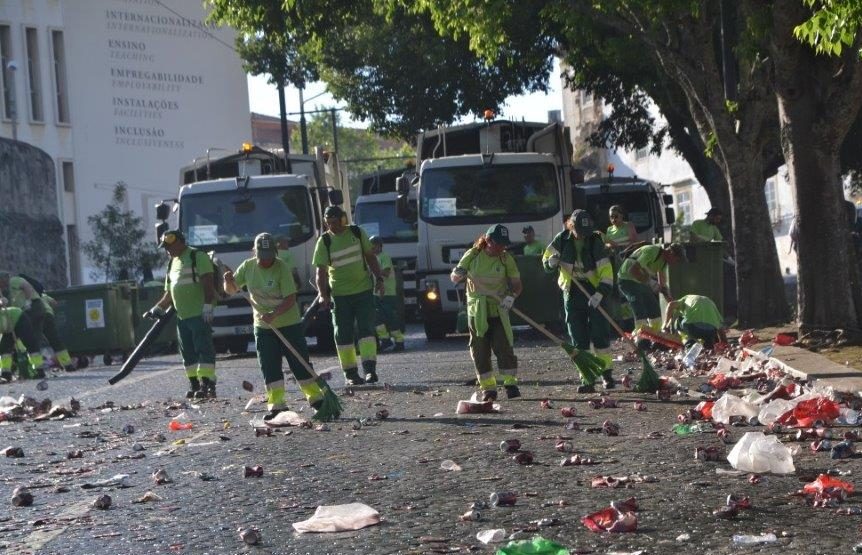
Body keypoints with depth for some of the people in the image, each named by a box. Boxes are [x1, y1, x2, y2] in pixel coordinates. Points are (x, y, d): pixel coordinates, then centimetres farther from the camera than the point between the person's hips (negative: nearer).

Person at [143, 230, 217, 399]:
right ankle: (194, 384, 12)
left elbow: (208, 282, -14)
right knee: (187, 353, 8)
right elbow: (169, 293, 25)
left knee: (204, 348, -9)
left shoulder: (198, 257, -6)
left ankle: (207, 383, -12)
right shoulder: (173, 263, 19)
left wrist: (208, 305, -22)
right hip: (182, 316, 8)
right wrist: (159, 308, 13)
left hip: (199, 315, -8)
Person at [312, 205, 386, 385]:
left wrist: (379, 278, 3)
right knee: (343, 334, 3)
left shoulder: (357, 233, 1)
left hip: (363, 290, 0)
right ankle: (350, 373, 9)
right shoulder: (324, 242, -4)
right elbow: (321, 271, -7)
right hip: (340, 294, 0)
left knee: (366, 328, -7)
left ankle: (370, 369, -11)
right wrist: (323, 294, -20)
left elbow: (370, 257, 11)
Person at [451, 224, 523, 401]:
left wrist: (511, 296, -21)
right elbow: (453, 278, 7)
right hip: (476, 311, 1)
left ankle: (510, 383, 1)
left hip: (498, 310, -1)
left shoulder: (506, 259, -2)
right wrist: (458, 275, -17)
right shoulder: (472, 255, -2)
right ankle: (488, 388, 10)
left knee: (504, 348, -9)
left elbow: (517, 284, 0)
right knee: (480, 351, 2)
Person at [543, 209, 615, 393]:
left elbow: (606, 270, -17)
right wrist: (551, 262, -17)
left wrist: (600, 293, -29)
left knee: (600, 334, -2)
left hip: (594, 292, -2)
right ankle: (587, 379, 4)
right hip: (572, 292, 2)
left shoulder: (595, 241, -13)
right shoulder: (562, 240, -4)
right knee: (578, 338, 0)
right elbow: (546, 259, 7)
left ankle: (606, 372, 14)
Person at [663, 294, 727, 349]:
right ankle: (708, 341, 8)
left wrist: (666, 324, 19)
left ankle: (691, 340, 8)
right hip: (710, 330, 3)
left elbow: (671, 305, 14)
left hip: (692, 324, -3)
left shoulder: (687, 298, 33)